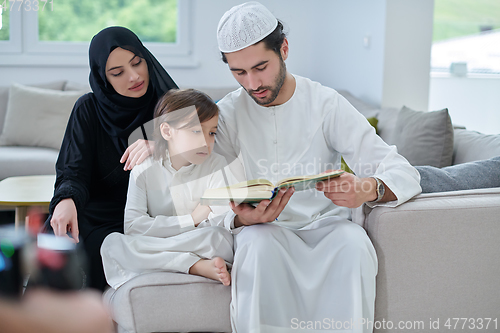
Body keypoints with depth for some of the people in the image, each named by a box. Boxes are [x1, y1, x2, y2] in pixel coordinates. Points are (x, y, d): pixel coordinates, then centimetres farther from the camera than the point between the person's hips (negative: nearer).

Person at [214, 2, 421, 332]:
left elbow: (404, 174, -10)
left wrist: (367, 189, -34)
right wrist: (244, 218, -29)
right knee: (259, 243, -33)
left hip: (324, 226, 0)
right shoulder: (226, 115, -1)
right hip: (263, 230, 0)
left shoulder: (326, 104, -4)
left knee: (354, 241, -32)